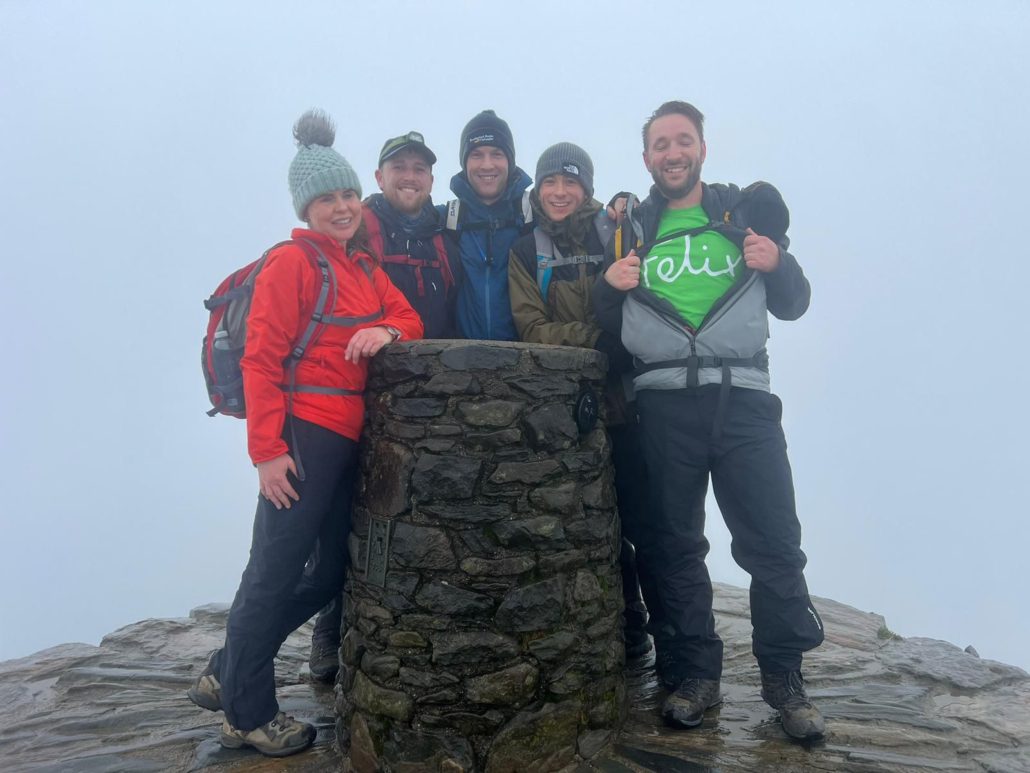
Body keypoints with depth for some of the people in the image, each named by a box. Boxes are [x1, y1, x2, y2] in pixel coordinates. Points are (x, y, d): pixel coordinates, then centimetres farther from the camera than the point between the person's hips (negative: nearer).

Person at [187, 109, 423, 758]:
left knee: (333, 570, 15)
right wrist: (267, 449, -17)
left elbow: (410, 320, 13)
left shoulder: (363, 263, 18)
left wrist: (387, 331, -11)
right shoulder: (292, 261, -7)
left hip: (350, 436, 9)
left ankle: (227, 675, 30)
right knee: (277, 570, 0)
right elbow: (262, 359, -12)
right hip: (304, 432, -9)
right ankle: (249, 716, 18)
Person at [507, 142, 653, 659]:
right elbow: (532, 329, -2)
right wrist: (595, 338, -16)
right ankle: (627, 621, 24)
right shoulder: (526, 252, 9)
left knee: (641, 511, -2)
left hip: (624, 400, 0)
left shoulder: (615, 234, 6)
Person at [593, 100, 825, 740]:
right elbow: (605, 326, 14)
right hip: (662, 404, 1)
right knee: (672, 544, 6)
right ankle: (695, 675, 20)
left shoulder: (748, 212, 13)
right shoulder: (629, 227, 14)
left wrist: (779, 265, -7)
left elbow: (792, 305, 13)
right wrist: (612, 288, -6)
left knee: (774, 542, -2)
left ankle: (785, 676, 15)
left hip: (743, 398, 0)